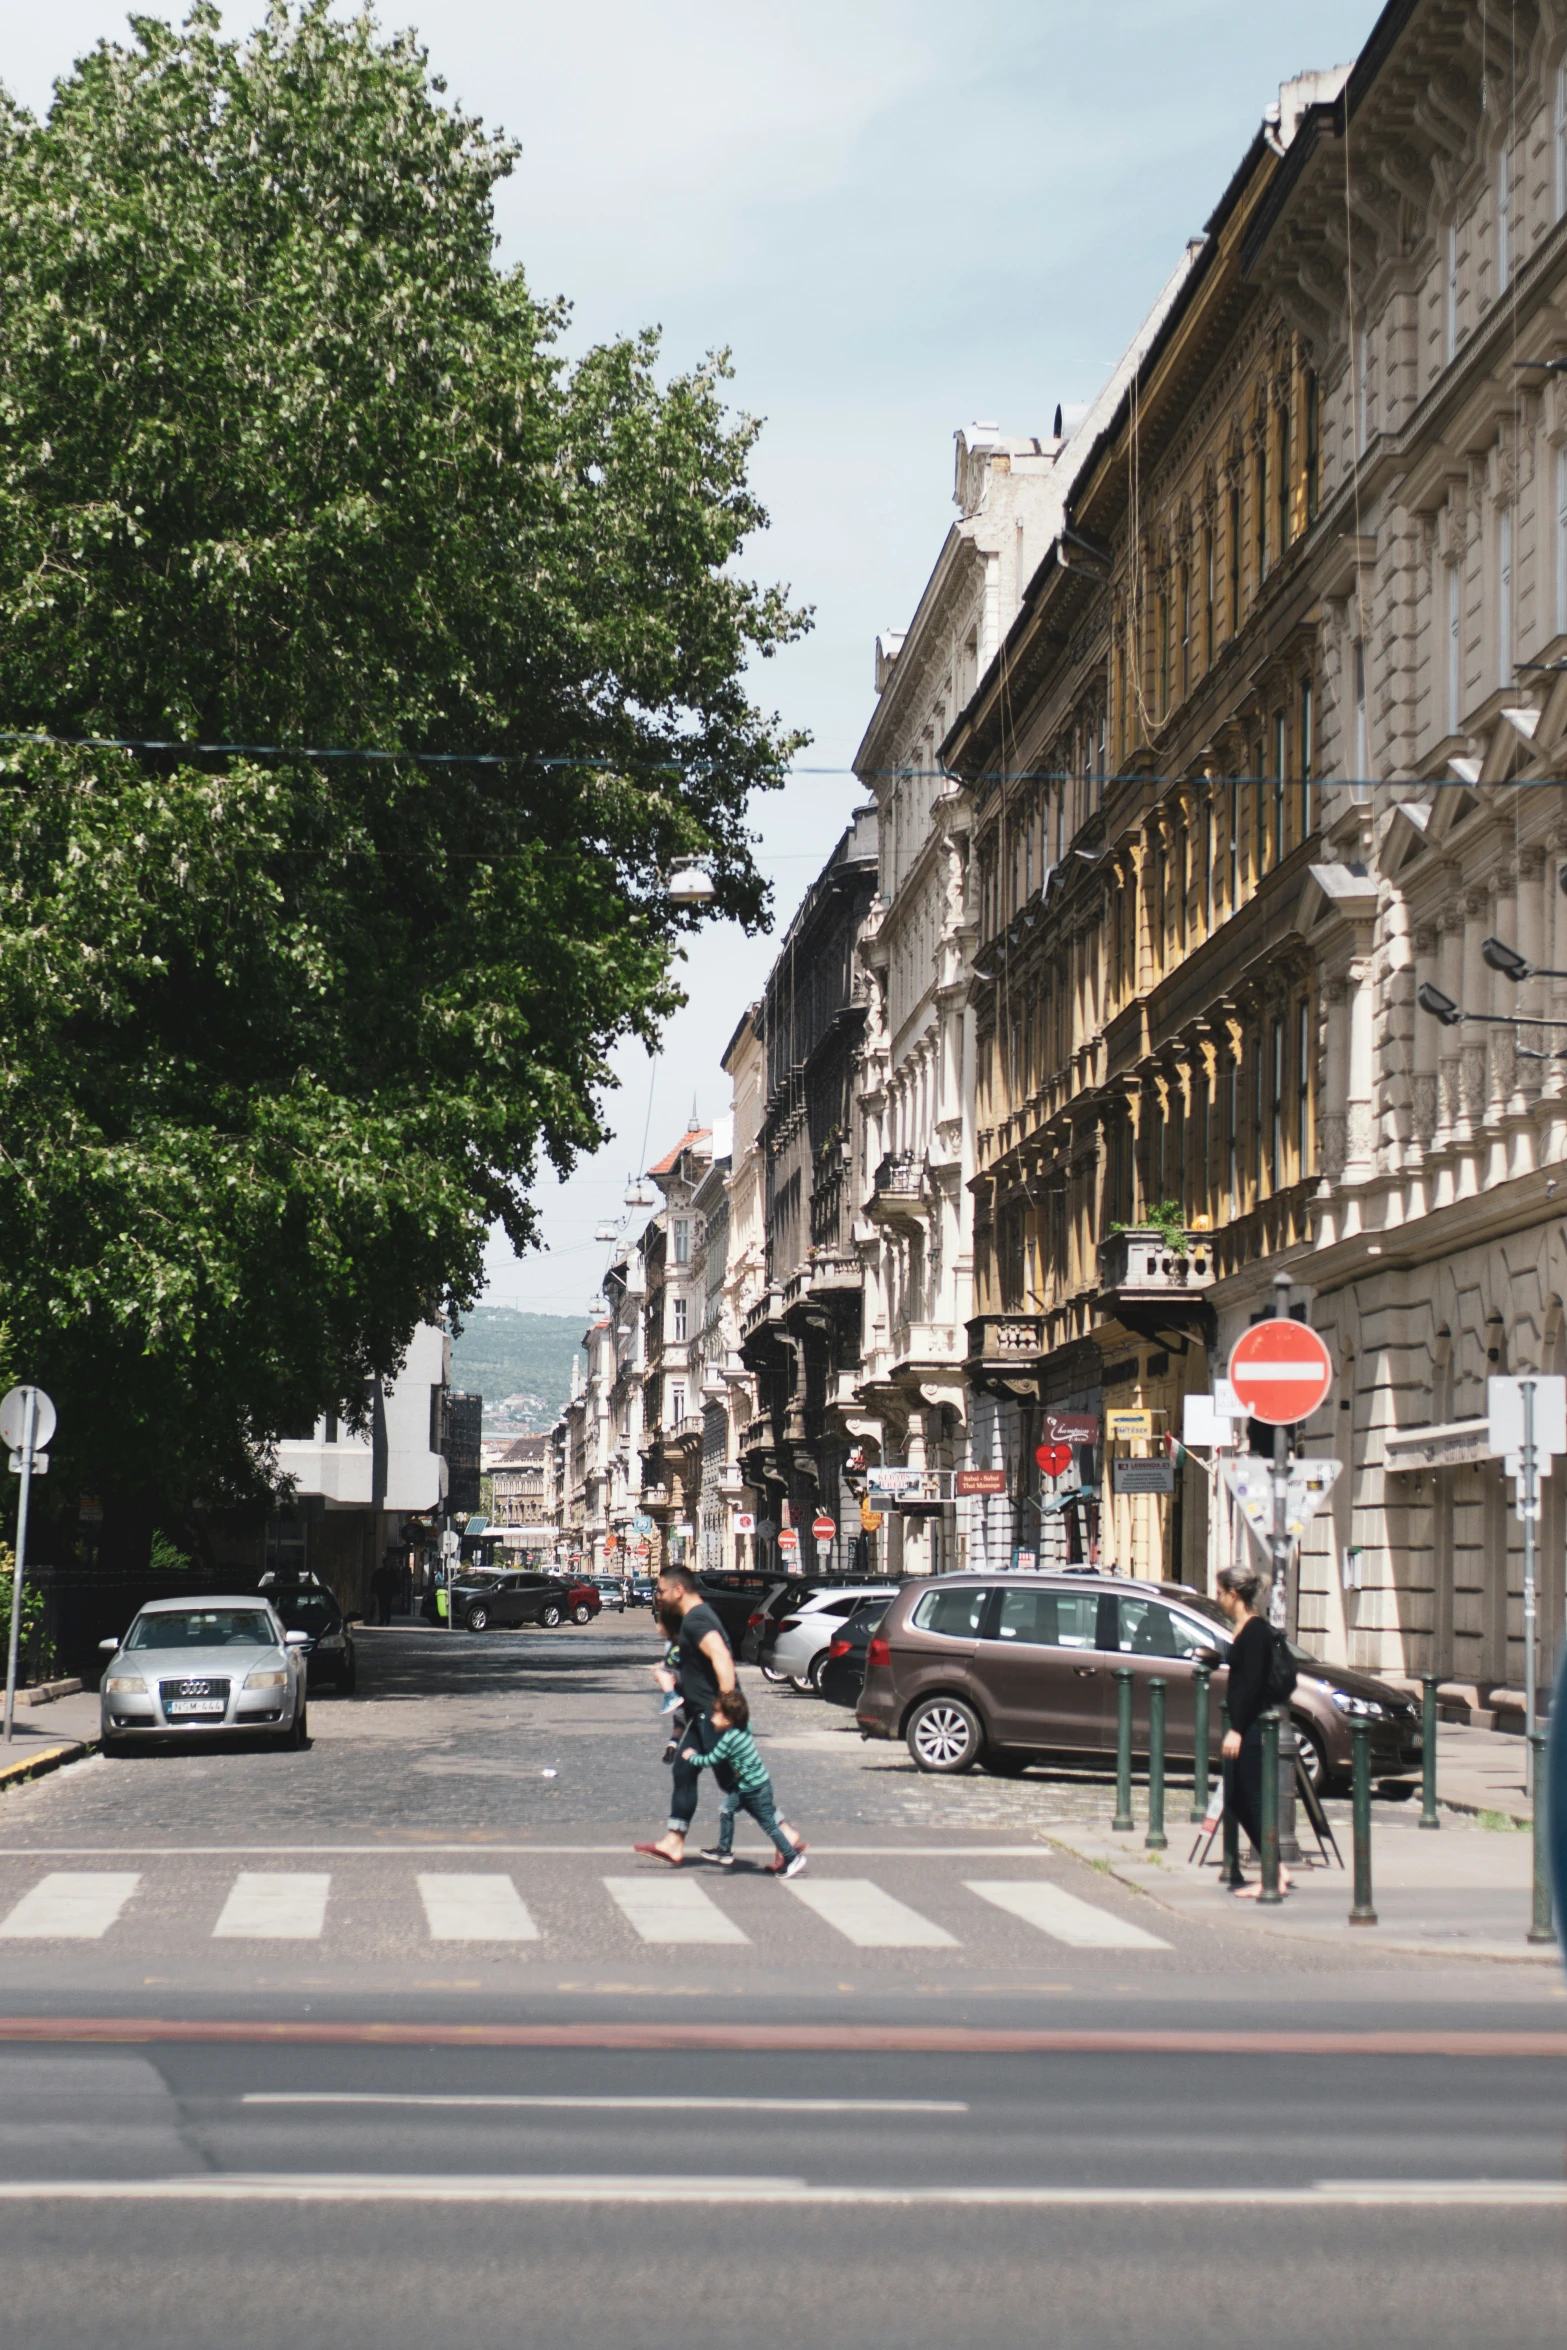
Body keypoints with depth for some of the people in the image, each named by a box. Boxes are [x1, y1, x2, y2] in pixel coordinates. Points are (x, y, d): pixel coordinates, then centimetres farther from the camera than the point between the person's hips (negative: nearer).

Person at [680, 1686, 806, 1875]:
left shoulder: (729, 1739, -26)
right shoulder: (743, 1728, -2)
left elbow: (709, 1761, -17)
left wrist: (691, 1757, -1)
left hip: (756, 1789, -9)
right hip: (744, 1786, 9)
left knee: (768, 1823, 0)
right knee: (726, 1810, 6)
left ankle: (793, 1857, 10)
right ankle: (724, 1851, 15)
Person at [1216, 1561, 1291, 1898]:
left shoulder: (1256, 1630, -15)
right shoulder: (1244, 1627, 14)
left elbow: (1253, 1683, -20)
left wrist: (1237, 1730, -21)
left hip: (1252, 1726, -10)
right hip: (1243, 1725, 10)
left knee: (1252, 1800, -6)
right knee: (1237, 1800, 11)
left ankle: (1275, 1876, -1)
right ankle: (1277, 1871, 16)